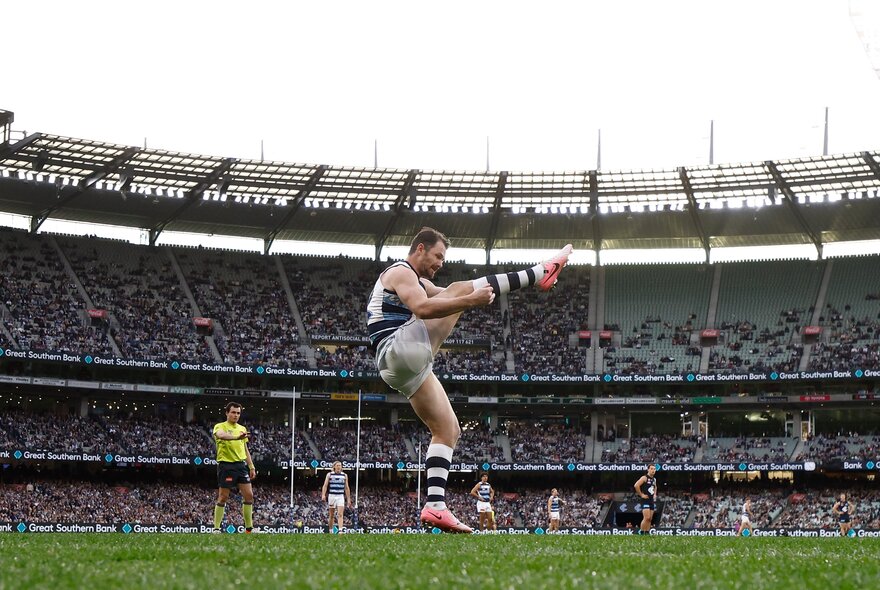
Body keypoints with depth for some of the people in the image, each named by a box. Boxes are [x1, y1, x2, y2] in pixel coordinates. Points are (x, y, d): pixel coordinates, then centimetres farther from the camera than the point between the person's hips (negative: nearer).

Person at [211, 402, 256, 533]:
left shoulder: (242, 429, 16)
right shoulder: (220, 426, -3)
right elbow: (220, 435, -29)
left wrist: (251, 467, 15)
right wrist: (236, 437, -46)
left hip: (241, 464, 6)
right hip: (226, 465, -6)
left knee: (249, 495, -1)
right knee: (223, 497, -4)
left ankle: (249, 528, 5)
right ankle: (216, 528, 4)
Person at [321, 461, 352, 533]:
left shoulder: (344, 475, 9)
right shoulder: (329, 475, 4)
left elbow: (346, 488, 13)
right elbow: (325, 485, -2)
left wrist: (348, 499, 10)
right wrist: (323, 495, -17)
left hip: (340, 496, 0)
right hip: (331, 496, 0)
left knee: (340, 514, -13)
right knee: (331, 515, 7)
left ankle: (340, 531, -23)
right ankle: (330, 531, 19)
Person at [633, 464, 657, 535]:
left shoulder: (654, 480, 16)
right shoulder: (645, 478, -10)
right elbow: (636, 485, -21)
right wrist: (641, 494, -16)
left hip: (652, 500, 8)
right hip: (645, 500, -8)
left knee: (650, 519, 6)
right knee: (646, 518, -16)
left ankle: (647, 533, 10)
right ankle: (641, 532, -8)